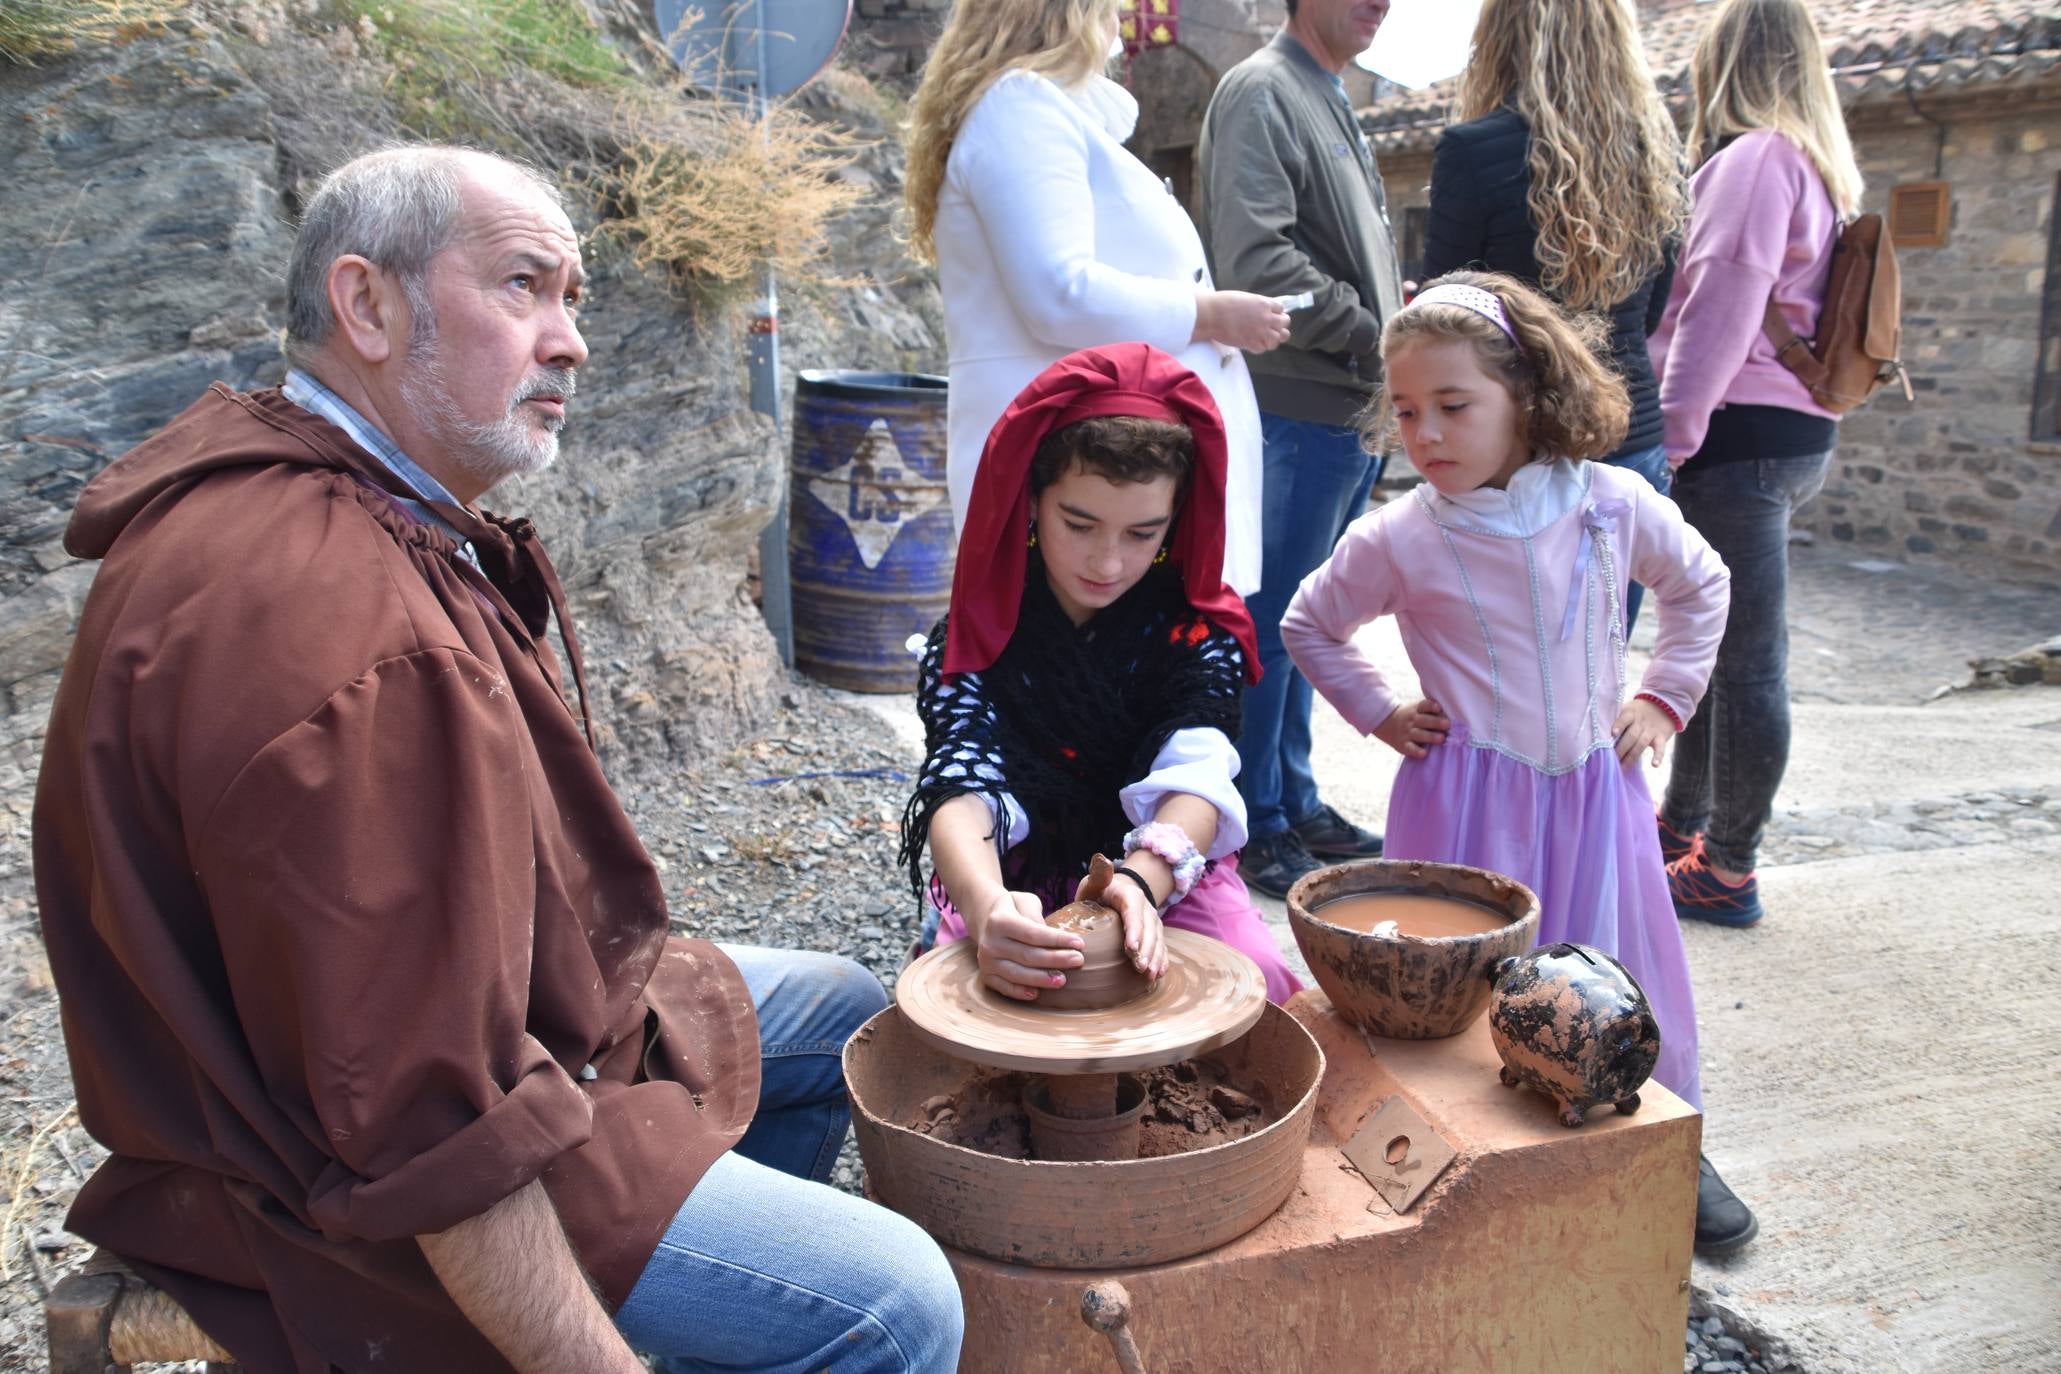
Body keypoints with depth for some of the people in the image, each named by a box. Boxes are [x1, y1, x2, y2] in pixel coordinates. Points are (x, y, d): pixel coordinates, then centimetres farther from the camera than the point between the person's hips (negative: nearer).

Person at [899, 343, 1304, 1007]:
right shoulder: (976, 637, -10)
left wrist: (1142, 881, -45)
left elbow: (1194, 778, -22)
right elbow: (963, 786, -25)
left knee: (1257, 984, -25)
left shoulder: (1198, 633, -7)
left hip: (1170, 873, 1)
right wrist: (985, 905, -47)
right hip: (1017, 882, -1)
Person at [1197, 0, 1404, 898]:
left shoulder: (1331, 102, 21)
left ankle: (1294, 804, 26)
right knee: (1269, 623, -2)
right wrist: (1371, 340, -13)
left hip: (1351, 416, 9)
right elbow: (1255, 261, -21)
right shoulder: (1261, 93, -8)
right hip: (1296, 411, -9)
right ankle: (1254, 829, 9)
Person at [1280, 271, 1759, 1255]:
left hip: (1595, 785, 2)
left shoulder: (1612, 504, -5)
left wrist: (1664, 697, 8)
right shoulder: (1398, 540, -10)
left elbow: (1700, 584, 15)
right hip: (1467, 796, -2)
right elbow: (1309, 626, 7)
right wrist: (1381, 713, 0)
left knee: (1626, 966, 11)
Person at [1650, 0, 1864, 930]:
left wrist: (1672, 432, -15)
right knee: (1714, 639, 17)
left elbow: (1722, 307, -17)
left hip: (1741, 435, -10)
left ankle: (1727, 873, 4)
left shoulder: (1754, 158, -10)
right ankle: (1682, 826, 30)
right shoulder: (1820, 169, 18)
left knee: (1744, 656, -5)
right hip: (1797, 433, 10)